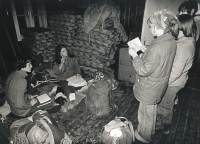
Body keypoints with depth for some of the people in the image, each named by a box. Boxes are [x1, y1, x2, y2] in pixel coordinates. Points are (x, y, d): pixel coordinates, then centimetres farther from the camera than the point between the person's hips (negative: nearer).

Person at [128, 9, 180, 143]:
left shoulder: (157, 47, -33)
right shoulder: (171, 41, -4)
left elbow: (143, 70, -27)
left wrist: (134, 55, -17)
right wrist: (145, 50, 3)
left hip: (150, 88, -9)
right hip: (160, 85, 9)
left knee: (146, 113, 15)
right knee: (152, 109, 29)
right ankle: (150, 131, 54)